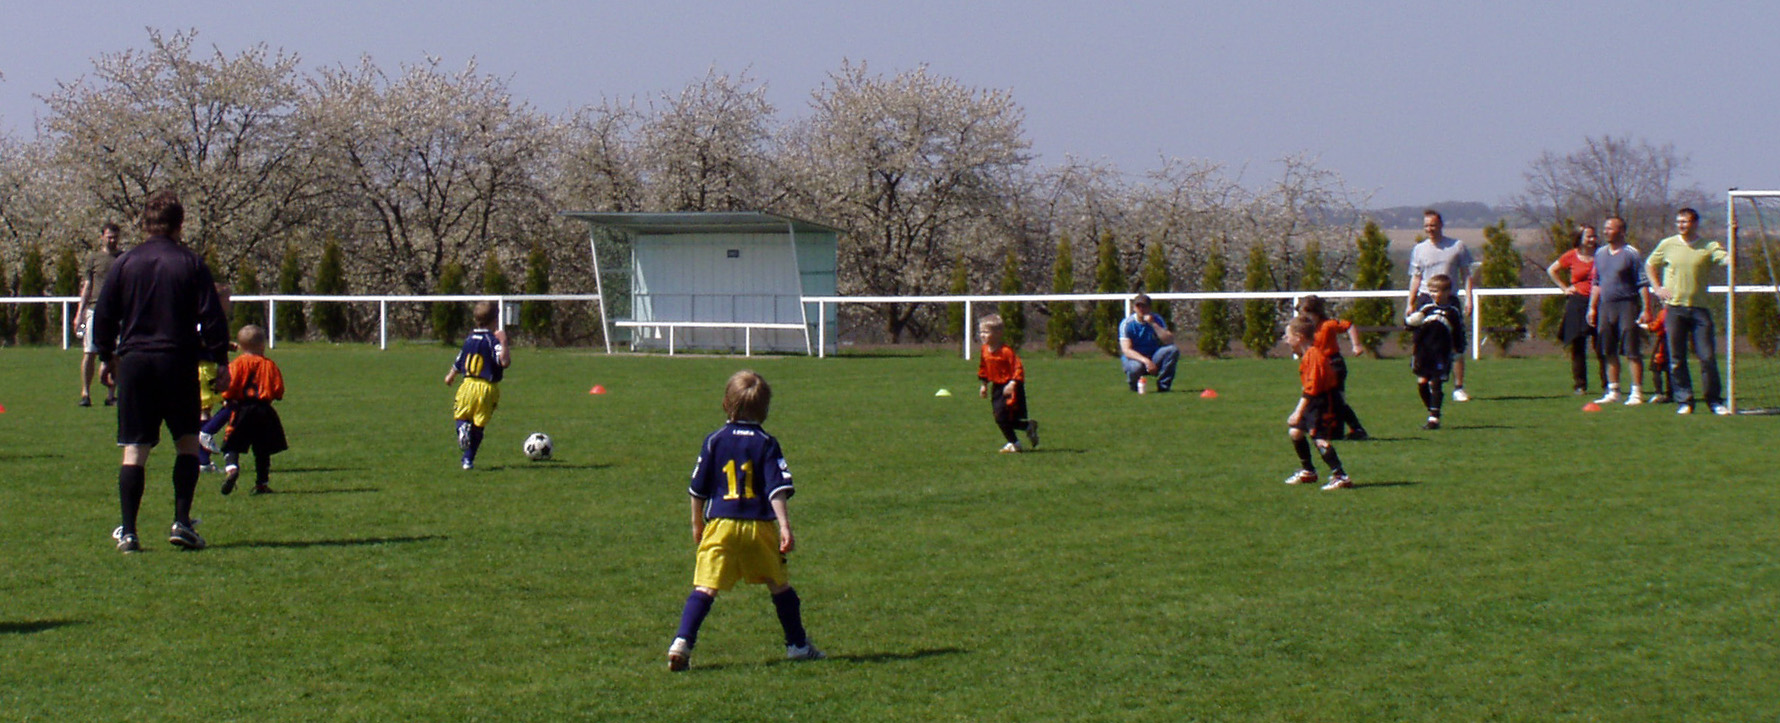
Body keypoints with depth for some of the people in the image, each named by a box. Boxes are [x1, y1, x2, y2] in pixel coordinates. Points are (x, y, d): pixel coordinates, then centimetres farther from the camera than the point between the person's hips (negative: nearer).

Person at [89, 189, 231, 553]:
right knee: (188, 443, 11)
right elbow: (212, 317, -2)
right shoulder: (191, 264, 0)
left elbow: (103, 316, 8)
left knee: (134, 450, 2)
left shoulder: (124, 264, 5)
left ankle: (128, 532, -3)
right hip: (179, 360, -1)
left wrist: (106, 356, 21)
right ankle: (182, 521, 1)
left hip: (133, 362, 1)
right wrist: (220, 361, 5)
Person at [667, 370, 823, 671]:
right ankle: (798, 645, 24)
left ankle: (682, 642, -22)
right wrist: (785, 527, -10)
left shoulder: (714, 441, 4)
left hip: (720, 525, 0)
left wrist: (697, 524, 20)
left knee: (705, 587, -6)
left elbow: (698, 489, 8)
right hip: (759, 524, 0)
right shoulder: (766, 444, -1)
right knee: (780, 586, 15)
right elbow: (777, 488, -9)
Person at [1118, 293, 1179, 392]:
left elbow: (1169, 341, -17)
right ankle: (1134, 386, -4)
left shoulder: (1157, 319, -4)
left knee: (1173, 350, -24)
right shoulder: (1126, 324, -11)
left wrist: (1153, 324, -25)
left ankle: (1163, 386, -18)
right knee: (1136, 367, -39)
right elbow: (1126, 350, -19)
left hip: (1153, 357, 3)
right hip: (1134, 358, -3)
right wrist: (1145, 361, -33)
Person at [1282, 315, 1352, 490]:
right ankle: (1308, 472, 30)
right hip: (1313, 402, 11)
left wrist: (1298, 412, -23)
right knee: (1295, 431, 16)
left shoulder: (1313, 355, -20)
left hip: (1324, 403, -11)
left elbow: (1311, 388, -24)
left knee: (1320, 438, -20)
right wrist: (1298, 412, 19)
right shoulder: (1306, 356, 13)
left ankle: (1340, 476, -24)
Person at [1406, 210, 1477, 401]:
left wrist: (1469, 298, -3)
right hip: (1426, 300, 1)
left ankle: (1458, 388, 4)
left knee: (1457, 348, -3)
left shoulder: (1457, 246, 6)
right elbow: (1415, 278, 14)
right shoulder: (1419, 249, 10)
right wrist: (1410, 304, 6)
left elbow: (1467, 274, 8)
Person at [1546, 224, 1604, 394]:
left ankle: (1607, 383, 0)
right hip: (1577, 303, 0)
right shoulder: (1571, 256, 4)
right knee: (1577, 346, 3)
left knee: (1601, 345, -5)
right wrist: (1564, 287, 10)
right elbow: (1551, 270, 18)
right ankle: (1580, 385, 9)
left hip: (1598, 302, 0)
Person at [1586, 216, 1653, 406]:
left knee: (1633, 352, -7)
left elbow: (1643, 284, -8)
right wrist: (1592, 307, 16)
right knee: (1610, 352, 10)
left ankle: (1636, 393, -5)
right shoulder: (1600, 253, 14)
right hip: (1606, 306, 6)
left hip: (1627, 305, -6)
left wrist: (1646, 309, -14)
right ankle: (1613, 392, 17)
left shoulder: (1631, 254, -5)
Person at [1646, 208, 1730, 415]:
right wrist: (1656, 288, 8)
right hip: (1674, 307, 1)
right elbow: (1649, 265, 21)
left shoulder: (1709, 247, 2)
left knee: (1708, 357, -3)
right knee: (1676, 359, 0)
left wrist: (1733, 237, -20)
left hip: (1699, 308, -1)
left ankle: (1714, 400, 8)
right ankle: (1684, 401, 7)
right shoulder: (1667, 245, 7)